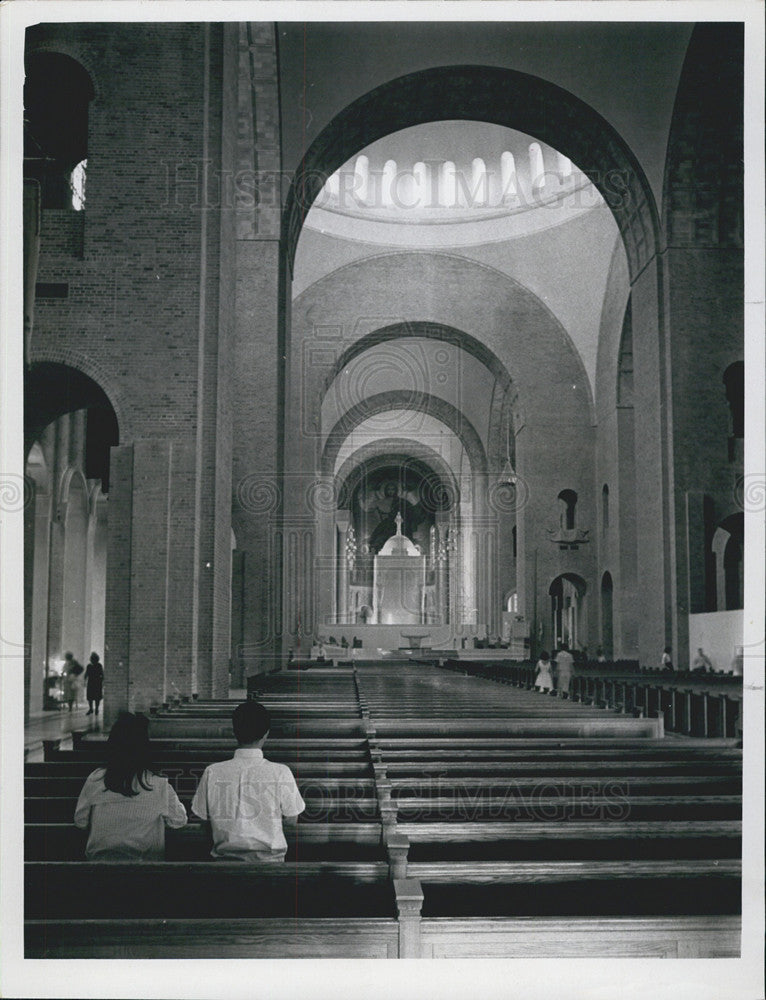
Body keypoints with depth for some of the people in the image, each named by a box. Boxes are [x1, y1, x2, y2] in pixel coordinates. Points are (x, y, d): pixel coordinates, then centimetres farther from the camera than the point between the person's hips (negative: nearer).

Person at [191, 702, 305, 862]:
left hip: (226, 857, 2)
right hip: (269, 857, -1)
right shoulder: (280, 773, -11)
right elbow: (291, 818, 1)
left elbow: (204, 817, 3)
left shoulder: (212, 773, -6)